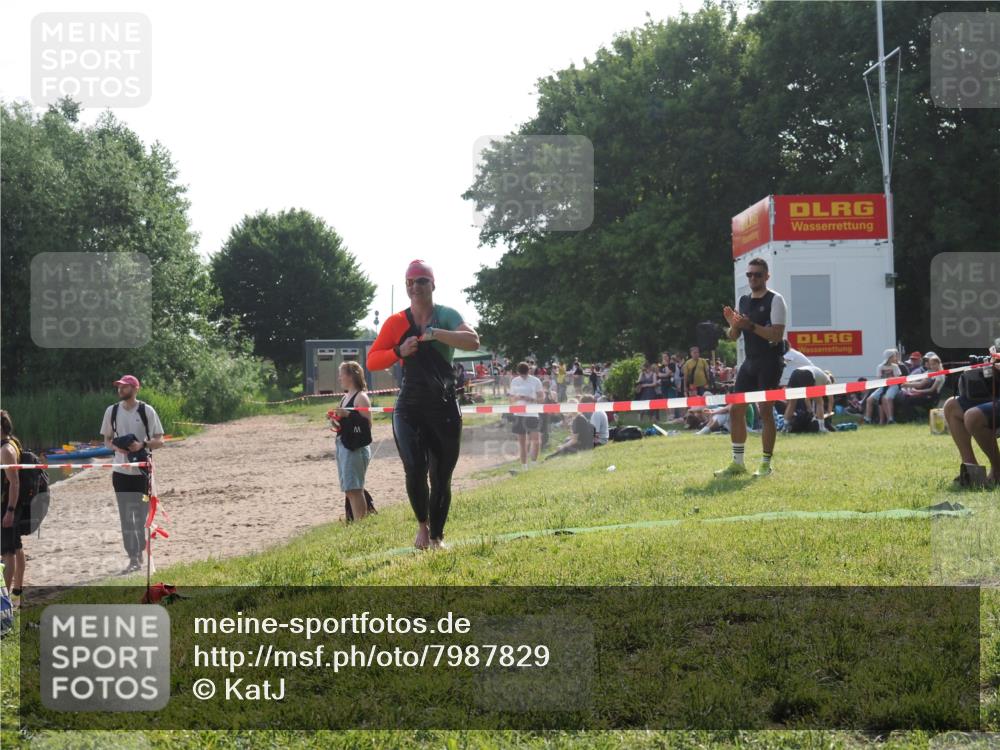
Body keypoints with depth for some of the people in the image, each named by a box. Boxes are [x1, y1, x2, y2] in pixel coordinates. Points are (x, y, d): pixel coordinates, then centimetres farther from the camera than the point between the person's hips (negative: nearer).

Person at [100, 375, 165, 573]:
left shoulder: (147, 411, -4)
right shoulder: (112, 411, 6)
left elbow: (159, 440, -2)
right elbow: (107, 440, 14)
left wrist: (142, 445, -20)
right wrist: (116, 446, -9)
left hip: (141, 471, -3)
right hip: (120, 471, 3)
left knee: (141, 516, 0)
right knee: (126, 518, 3)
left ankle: (139, 555, 12)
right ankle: (133, 559, 7)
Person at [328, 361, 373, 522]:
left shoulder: (361, 397, -9)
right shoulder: (345, 397, 17)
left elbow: (367, 425, -18)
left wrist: (347, 414, -22)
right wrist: (336, 420, 5)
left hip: (356, 447, -9)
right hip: (342, 444, 9)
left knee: (354, 489, -12)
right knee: (350, 490, 10)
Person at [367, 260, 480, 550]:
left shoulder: (447, 316, 1)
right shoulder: (397, 322, 4)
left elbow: (473, 342, -17)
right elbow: (372, 361, 4)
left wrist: (435, 333, -26)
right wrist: (400, 352, -13)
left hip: (445, 408, 0)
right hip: (409, 408, 0)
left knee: (441, 477, 5)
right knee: (415, 470, -16)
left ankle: (436, 535, 20)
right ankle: (422, 525, 9)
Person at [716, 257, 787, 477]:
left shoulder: (775, 300, -6)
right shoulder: (742, 301, 14)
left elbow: (777, 335, -17)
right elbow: (733, 337, 15)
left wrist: (751, 325, -26)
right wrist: (732, 324, -7)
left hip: (770, 362, -7)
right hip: (749, 361, 7)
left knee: (765, 410, -6)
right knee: (736, 409, 3)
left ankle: (766, 464, 1)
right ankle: (737, 463, 10)